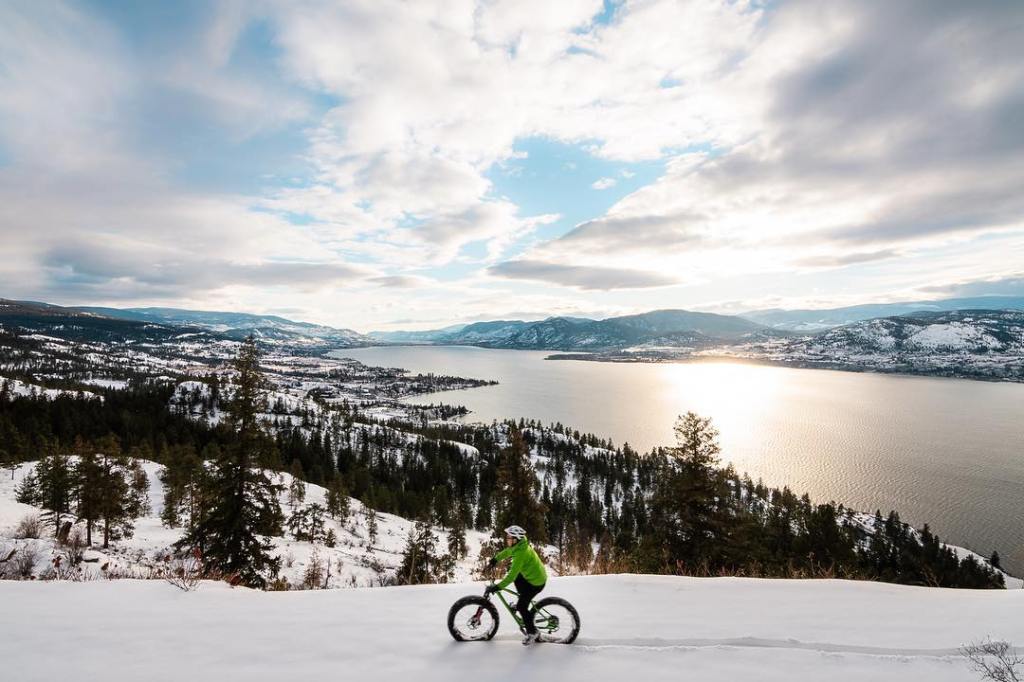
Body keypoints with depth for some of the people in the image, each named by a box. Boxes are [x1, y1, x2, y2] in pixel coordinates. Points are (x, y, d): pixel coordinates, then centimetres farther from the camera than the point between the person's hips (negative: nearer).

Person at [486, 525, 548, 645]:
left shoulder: (520, 553, -31)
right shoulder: (520, 544, -4)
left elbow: (511, 576, -32)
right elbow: (507, 551, 17)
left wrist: (497, 587, -28)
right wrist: (495, 559, 18)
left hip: (536, 582, -9)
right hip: (539, 574, 9)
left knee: (521, 607, -2)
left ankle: (532, 633, 15)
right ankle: (524, 602, 29)